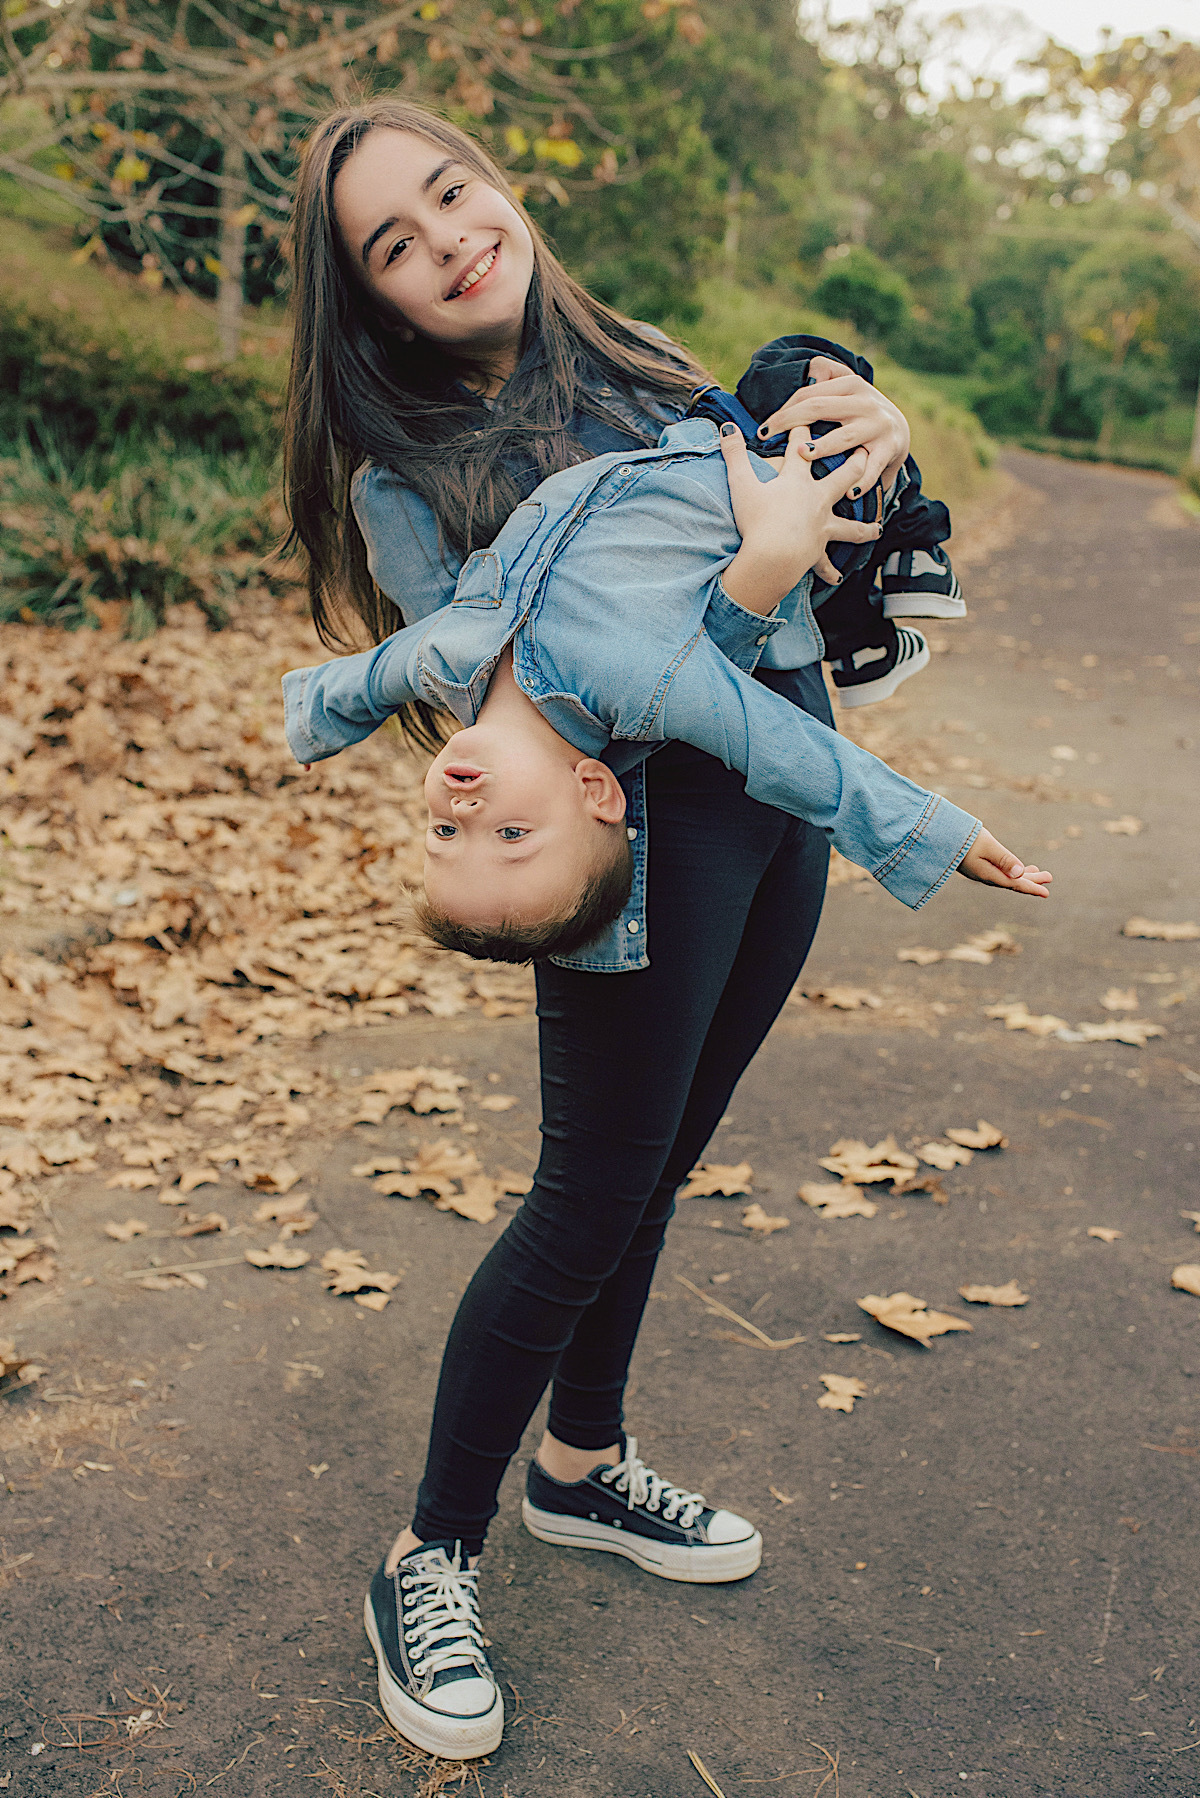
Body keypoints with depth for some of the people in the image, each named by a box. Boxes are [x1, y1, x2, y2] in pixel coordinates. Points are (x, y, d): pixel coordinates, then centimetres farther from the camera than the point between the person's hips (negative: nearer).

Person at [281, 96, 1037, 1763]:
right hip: (647, 824, -6)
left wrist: (871, 435, -9)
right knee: (591, 1200, -2)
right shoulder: (406, 475, -6)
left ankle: (585, 1465, 37)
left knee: (651, 1170, 17)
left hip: (791, 794, 6)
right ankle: (429, 1561, 17)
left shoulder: (637, 363, 11)